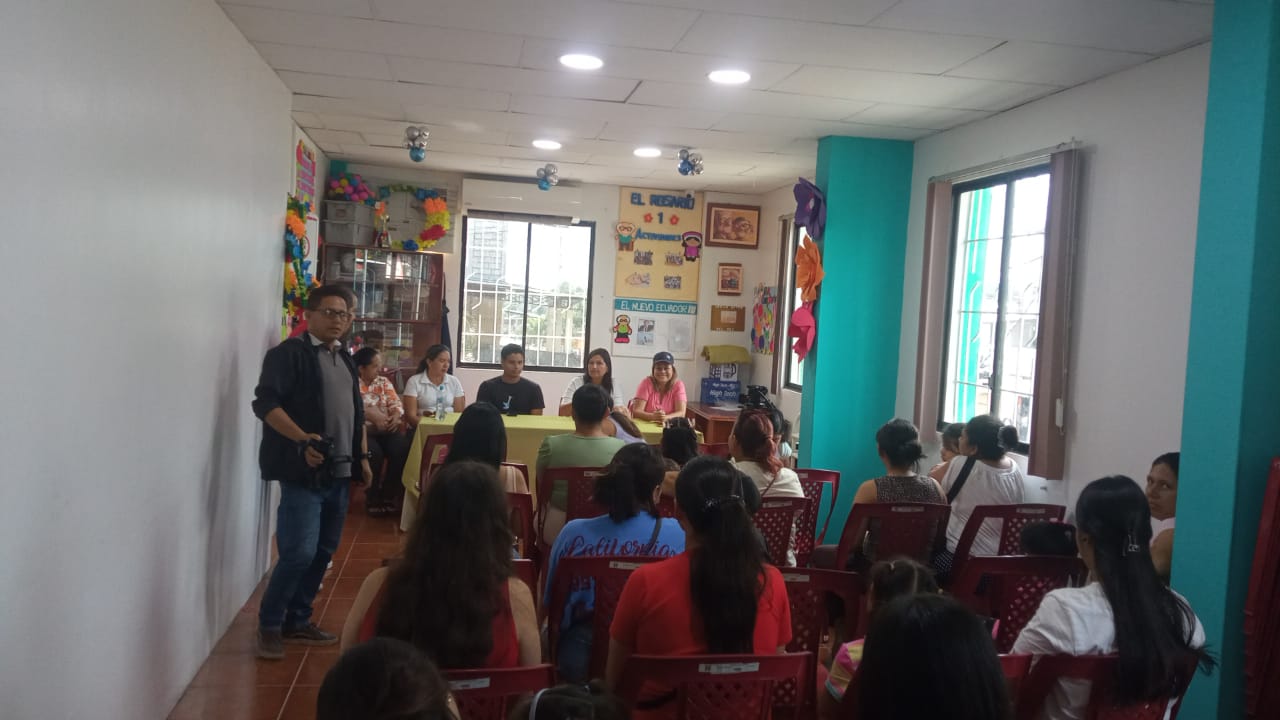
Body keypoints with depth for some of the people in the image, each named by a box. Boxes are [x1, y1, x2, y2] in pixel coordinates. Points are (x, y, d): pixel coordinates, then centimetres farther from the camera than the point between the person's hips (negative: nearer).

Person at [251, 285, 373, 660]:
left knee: (323, 551, 11)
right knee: (300, 552, -12)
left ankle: (297, 621, 24)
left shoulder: (345, 359, 18)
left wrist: (362, 456, 19)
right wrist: (302, 440, -26)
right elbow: (265, 403, -16)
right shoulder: (289, 353, -7)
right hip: (303, 472, -8)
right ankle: (269, 625, 6)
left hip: (338, 473, 8)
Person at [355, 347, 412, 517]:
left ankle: (389, 493, -9)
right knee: (374, 452, -33)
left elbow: (396, 404, 6)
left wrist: (396, 416, -17)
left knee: (403, 448, -24)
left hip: (385, 430, 4)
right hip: (362, 430, -4)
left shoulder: (384, 382, 16)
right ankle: (372, 497, -11)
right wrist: (373, 415, -27)